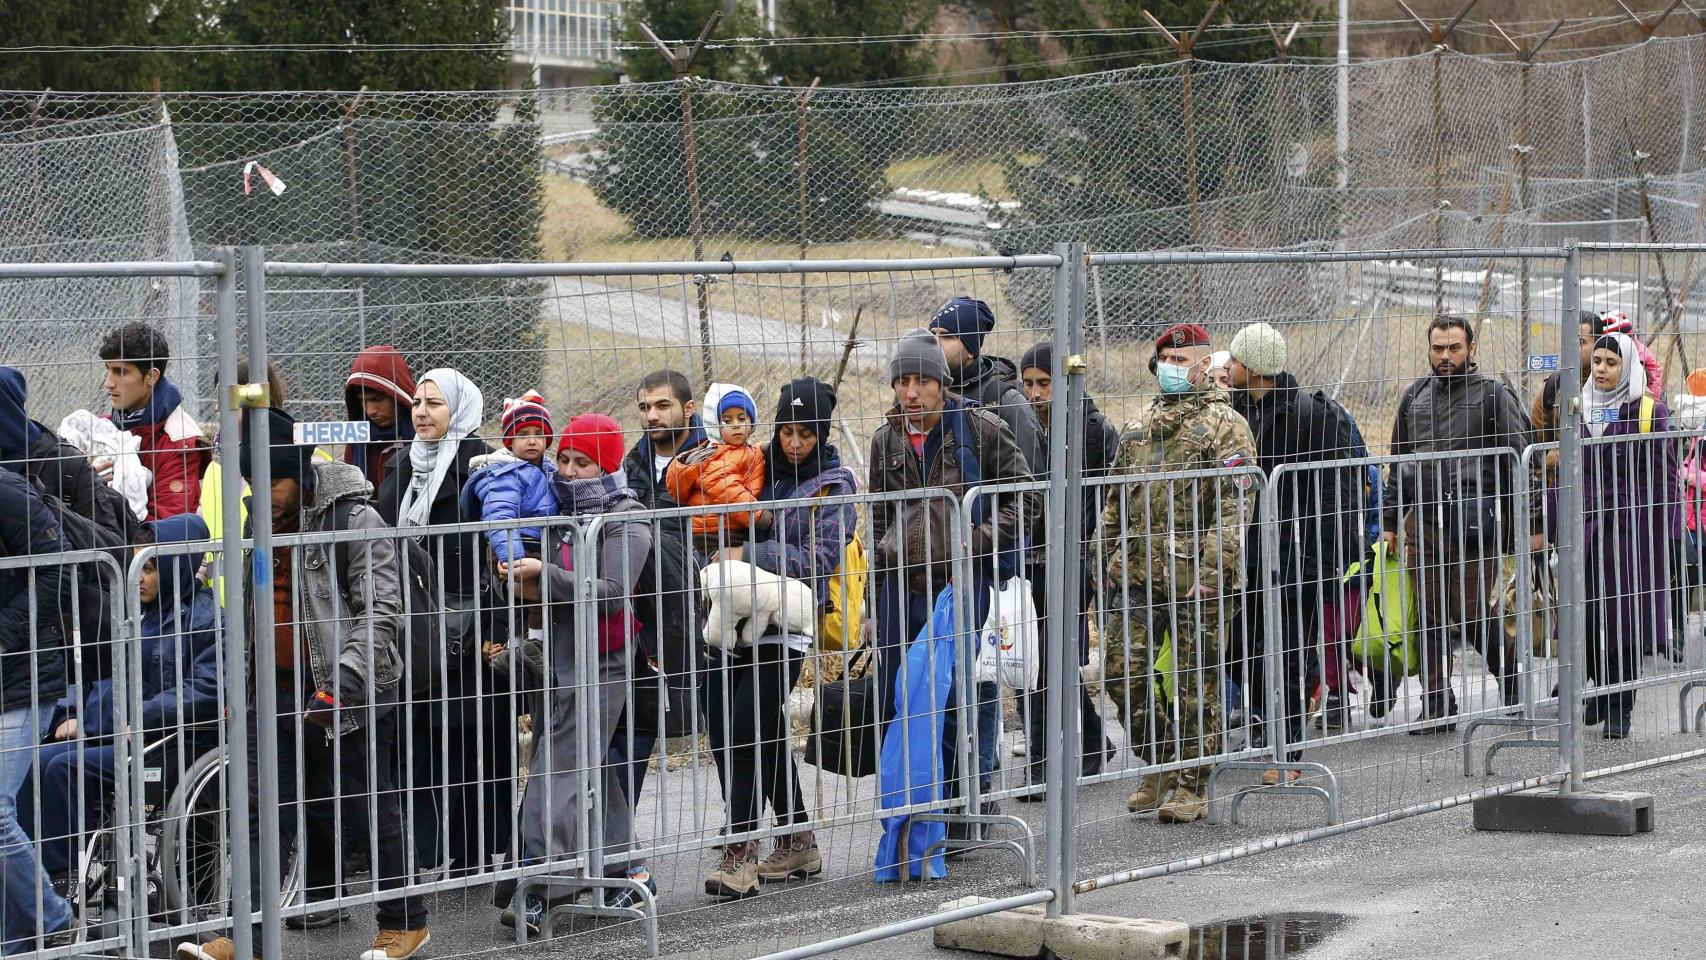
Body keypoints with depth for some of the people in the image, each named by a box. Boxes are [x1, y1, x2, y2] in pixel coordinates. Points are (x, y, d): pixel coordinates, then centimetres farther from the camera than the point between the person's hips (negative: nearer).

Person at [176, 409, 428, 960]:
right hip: (277, 693, 7)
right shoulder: (260, 525, 13)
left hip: (350, 696, -7)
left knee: (370, 809, 3)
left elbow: (383, 613, -15)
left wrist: (343, 680, -26)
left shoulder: (355, 521, -10)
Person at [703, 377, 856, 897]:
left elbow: (819, 559, -11)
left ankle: (740, 853, -14)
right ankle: (797, 843, 21)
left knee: (746, 730, -14)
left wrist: (748, 555, -15)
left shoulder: (835, 484, -2)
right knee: (766, 732, 10)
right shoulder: (764, 467, 13)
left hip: (788, 623, -6)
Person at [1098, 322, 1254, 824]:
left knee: (1196, 681, 0)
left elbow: (1234, 508, -11)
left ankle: (1190, 786, 8)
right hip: (1136, 570, 6)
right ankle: (1159, 763, 17)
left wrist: (1212, 571, -19)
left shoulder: (1225, 425, -3)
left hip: (1193, 573, -6)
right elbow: (1116, 498, 23)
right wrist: (1105, 556, 15)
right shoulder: (1140, 424, 17)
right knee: (1122, 669, 0)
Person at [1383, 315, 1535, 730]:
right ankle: (1437, 707, 7)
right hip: (1424, 521, 5)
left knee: (1473, 613, -5)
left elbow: (1520, 460, -2)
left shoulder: (1493, 395, 0)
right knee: (1430, 618, 3)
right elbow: (1399, 463, 23)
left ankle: (1513, 676, 19)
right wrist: (1389, 521, 18)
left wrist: (1532, 523, -8)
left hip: (1475, 520, -5)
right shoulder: (1415, 397, 16)